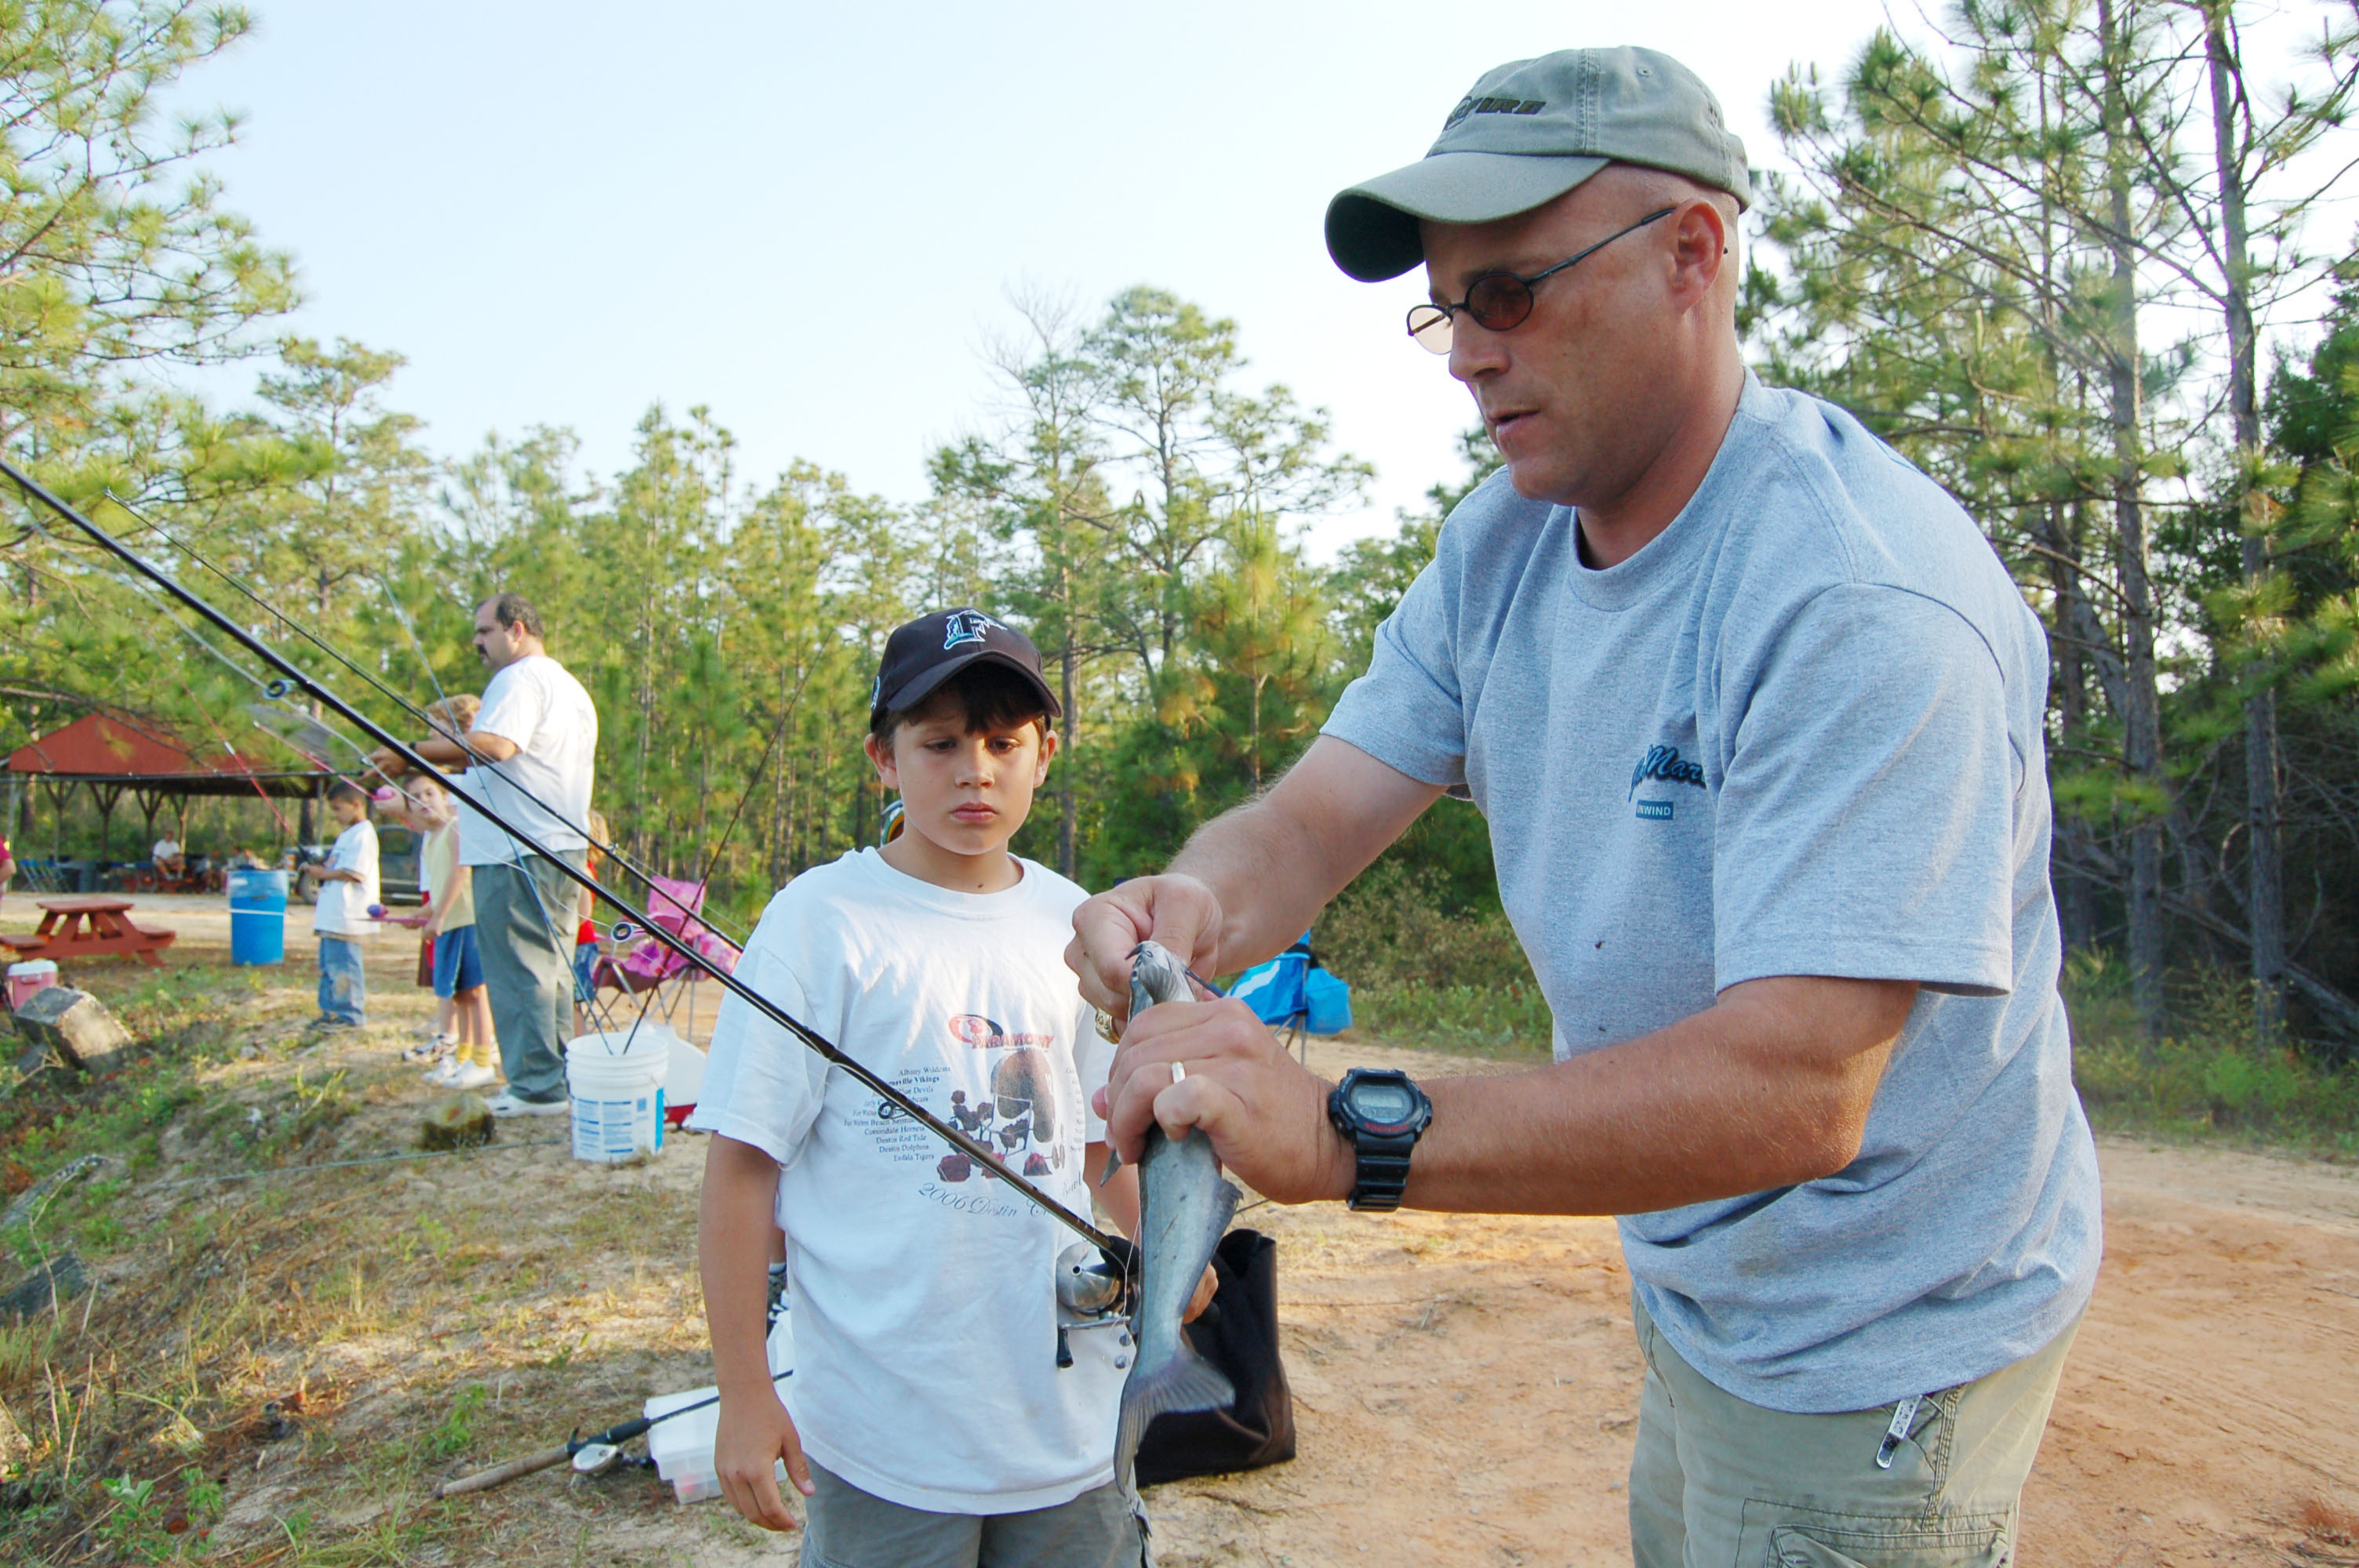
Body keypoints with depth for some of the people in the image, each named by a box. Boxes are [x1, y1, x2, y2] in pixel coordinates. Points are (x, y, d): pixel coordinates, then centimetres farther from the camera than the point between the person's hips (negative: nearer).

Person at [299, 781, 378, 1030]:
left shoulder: (363, 834, -12)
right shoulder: (346, 835, 21)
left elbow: (353, 873, -20)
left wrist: (323, 873, -11)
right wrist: (319, 868, 8)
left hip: (346, 915, -11)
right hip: (331, 915, 11)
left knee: (343, 965, -8)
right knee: (328, 965, 16)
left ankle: (350, 1015, -2)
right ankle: (331, 1011, 24)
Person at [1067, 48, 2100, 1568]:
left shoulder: (1865, 598, -30)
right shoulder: (1503, 543, -3)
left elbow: (1794, 1087, -37)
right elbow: (1318, 813, -7)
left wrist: (1346, 1132, -45)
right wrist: (1200, 899, -30)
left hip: (1878, 1349, -7)